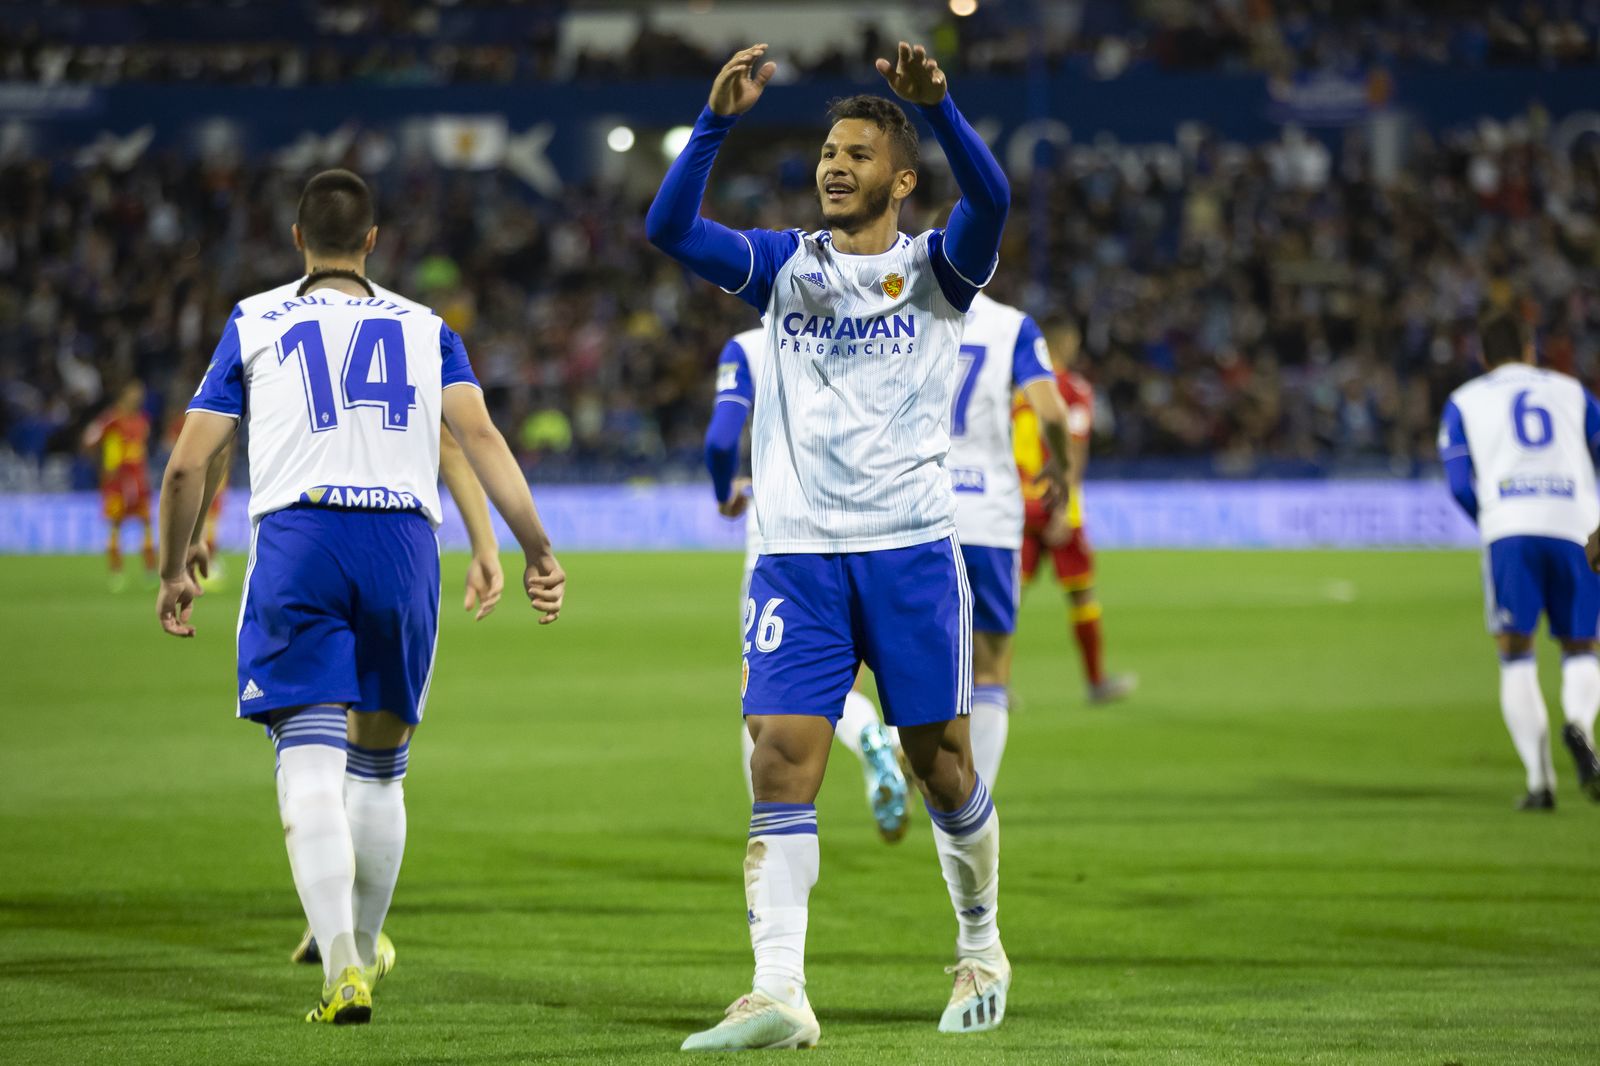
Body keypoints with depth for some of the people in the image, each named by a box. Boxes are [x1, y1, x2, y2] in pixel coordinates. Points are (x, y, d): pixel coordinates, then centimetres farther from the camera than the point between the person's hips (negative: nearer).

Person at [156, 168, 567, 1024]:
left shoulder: (254, 323, 16)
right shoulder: (424, 328, 19)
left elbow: (189, 464, 12)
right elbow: (480, 438, 4)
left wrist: (175, 568, 24)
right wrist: (536, 550, 0)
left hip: (296, 538, -2)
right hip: (403, 539, 2)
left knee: (310, 761, -9)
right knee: (379, 764, 16)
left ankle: (342, 968, -24)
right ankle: (362, 945, 31)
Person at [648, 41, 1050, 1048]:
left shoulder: (936, 267, 4)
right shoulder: (784, 266, 11)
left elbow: (991, 201, -18)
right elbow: (670, 228, -4)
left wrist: (938, 106, -33)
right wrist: (719, 119, -17)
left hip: (911, 548, -1)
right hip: (798, 551, 2)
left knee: (941, 763, 6)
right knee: (783, 762, -10)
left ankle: (982, 948, 29)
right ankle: (780, 993, -16)